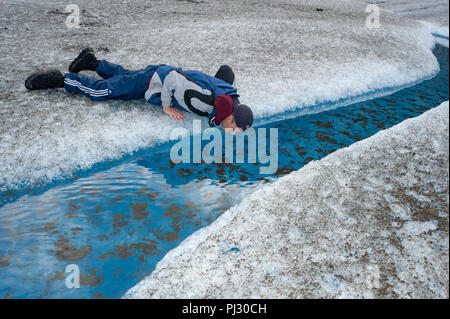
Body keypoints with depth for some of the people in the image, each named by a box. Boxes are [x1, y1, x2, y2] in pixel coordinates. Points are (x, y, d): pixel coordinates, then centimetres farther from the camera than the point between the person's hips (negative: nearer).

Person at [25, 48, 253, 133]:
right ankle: (56, 79, 17)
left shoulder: (231, 96, -15)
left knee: (123, 76, 29)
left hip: (168, 76, 7)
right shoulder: (203, 100, -41)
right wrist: (166, 106, -24)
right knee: (101, 90, 1)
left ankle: (91, 62, 47)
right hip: (152, 81, -7)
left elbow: (225, 71, 6)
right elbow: (172, 77, -33)